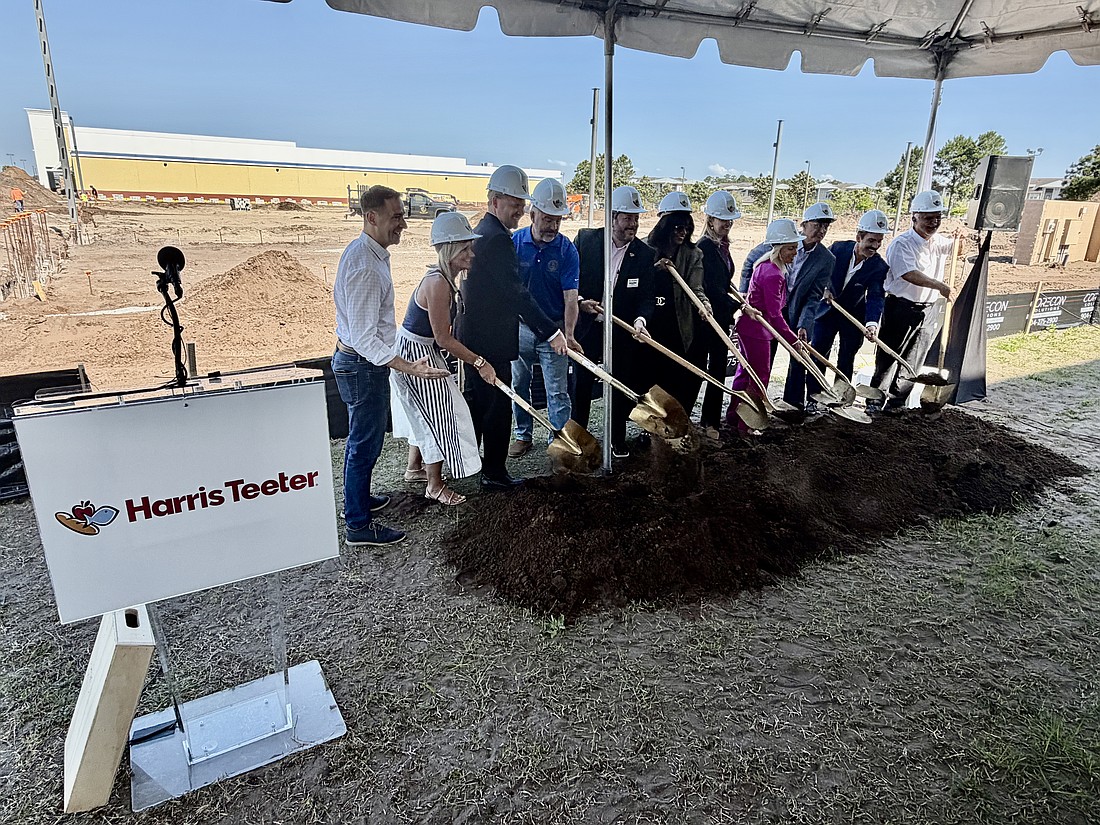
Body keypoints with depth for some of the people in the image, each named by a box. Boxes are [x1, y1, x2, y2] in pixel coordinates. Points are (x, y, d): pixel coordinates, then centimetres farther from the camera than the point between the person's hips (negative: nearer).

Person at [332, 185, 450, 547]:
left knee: (360, 439, 24)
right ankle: (359, 526, 16)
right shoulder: (366, 267, -27)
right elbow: (364, 339, -28)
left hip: (353, 359, 10)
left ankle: (358, 499, 43)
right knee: (365, 444, 2)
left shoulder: (363, 252, 7)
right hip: (363, 366, -10)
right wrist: (410, 368, -32)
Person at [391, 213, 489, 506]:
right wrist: (479, 363, -21)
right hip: (415, 353, -10)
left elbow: (443, 332, 11)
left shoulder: (445, 278, 3)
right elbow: (444, 339, -27)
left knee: (425, 412, 22)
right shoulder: (438, 283, -28)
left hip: (422, 351, 10)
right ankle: (435, 485, 15)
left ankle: (414, 467, 41)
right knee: (438, 414, 0)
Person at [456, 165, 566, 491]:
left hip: (471, 333, 11)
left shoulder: (482, 231, 14)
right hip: (490, 339, -11)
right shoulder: (497, 238, -20)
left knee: (475, 397, 22)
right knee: (499, 405, 1)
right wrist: (551, 332, -27)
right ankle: (494, 473, 12)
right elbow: (516, 293, -27)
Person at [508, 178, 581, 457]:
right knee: (518, 385, 14)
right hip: (519, 327, 2)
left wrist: (569, 334, -27)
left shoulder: (567, 249, -9)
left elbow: (571, 296, -14)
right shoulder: (514, 242, -5)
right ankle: (523, 435, 30)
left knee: (557, 390, 0)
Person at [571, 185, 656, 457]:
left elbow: (647, 296, -4)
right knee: (581, 386, 8)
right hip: (586, 327, -1)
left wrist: (640, 319, -23)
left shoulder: (645, 254, -3)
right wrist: (579, 300, -15)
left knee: (620, 388, 11)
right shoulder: (585, 239, -4)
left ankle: (617, 440, 28)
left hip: (622, 331, 1)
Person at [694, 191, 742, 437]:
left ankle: (710, 421, 20)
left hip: (721, 317, 8)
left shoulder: (722, 246, 12)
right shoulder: (703, 247, -15)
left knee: (718, 370, 11)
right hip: (703, 317, -8)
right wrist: (736, 305, -19)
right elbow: (711, 288, -20)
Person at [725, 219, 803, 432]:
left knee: (745, 371, 19)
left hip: (749, 325, 10)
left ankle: (733, 415, 31)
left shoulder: (765, 264, 6)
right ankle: (744, 424, 9)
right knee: (760, 377, 0)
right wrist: (794, 340, -19)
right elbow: (775, 315, -23)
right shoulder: (773, 275, -23)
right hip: (757, 330, -10)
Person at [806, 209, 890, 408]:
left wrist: (871, 323, -39)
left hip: (854, 317, 0)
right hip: (827, 311, 1)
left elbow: (875, 297, -22)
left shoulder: (879, 267, -15)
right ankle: (813, 398, 11)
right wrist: (824, 288, -15)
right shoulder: (838, 248, -12)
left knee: (846, 361, 8)